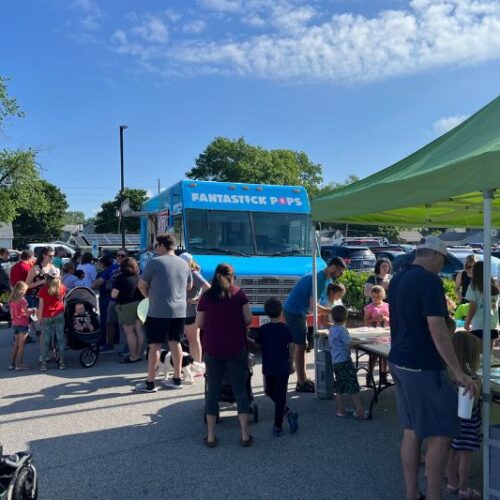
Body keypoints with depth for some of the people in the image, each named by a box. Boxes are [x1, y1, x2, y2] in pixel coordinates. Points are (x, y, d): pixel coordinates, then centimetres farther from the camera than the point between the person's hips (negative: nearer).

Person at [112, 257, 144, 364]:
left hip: (126, 306, -6)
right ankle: (139, 354, 22)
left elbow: (113, 295, -14)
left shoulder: (121, 278, -13)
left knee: (129, 332, 2)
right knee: (139, 330, 13)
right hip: (140, 305, 6)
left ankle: (133, 356, 6)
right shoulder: (139, 277, 2)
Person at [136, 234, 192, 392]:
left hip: (158, 312, -5)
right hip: (179, 311, 6)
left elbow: (142, 285, -5)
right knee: (175, 343, 13)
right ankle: (176, 379, 20)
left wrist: (150, 296, 11)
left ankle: (150, 383, 6)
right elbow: (189, 286, 20)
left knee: (155, 346, 0)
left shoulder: (154, 262, -9)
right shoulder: (184, 264, 8)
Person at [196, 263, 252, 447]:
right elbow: (248, 319, -4)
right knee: (240, 390, 8)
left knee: (212, 390, 10)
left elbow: (199, 324, 4)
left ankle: (211, 436, 13)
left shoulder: (206, 296, 2)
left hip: (212, 349, 1)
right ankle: (245, 435, 8)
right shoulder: (238, 293, -2)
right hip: (236, 348, -1)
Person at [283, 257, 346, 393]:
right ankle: (301, 384, 1)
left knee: (300, 346, 14)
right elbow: (313, 306, -23)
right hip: (295, 312, -10)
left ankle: (303, 379, 22)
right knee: (300, 347, -5)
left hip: (296, 311, 10)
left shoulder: (324, 277, 12)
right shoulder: (321, 279, -20)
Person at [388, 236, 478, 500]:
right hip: (423, 367, -9)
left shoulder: (397, 280, 10)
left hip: (399, 362, 9)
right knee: (441, 434, 1)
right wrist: (458, 371, -19)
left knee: (412, 430, 14)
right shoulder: (430, 281, -16)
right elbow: (437, 331, -22)